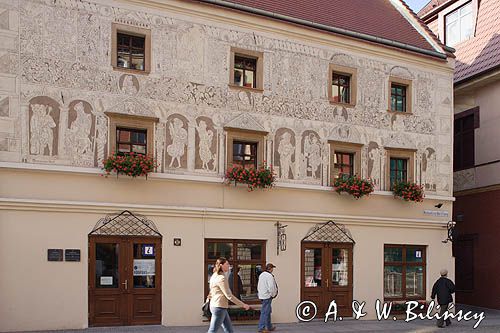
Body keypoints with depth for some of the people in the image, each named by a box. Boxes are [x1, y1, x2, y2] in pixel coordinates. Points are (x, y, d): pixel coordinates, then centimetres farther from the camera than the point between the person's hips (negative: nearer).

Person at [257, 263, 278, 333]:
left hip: (262, 295, 10)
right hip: (267, 296, -10)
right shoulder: (269, 276, -17)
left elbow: (258, 286, 18)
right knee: (265, 312, -5)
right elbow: (271, 287, -22)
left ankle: (269, 327, 28)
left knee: (268, 311, 19)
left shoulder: (261, 275, 13)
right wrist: (273, 294, -9)